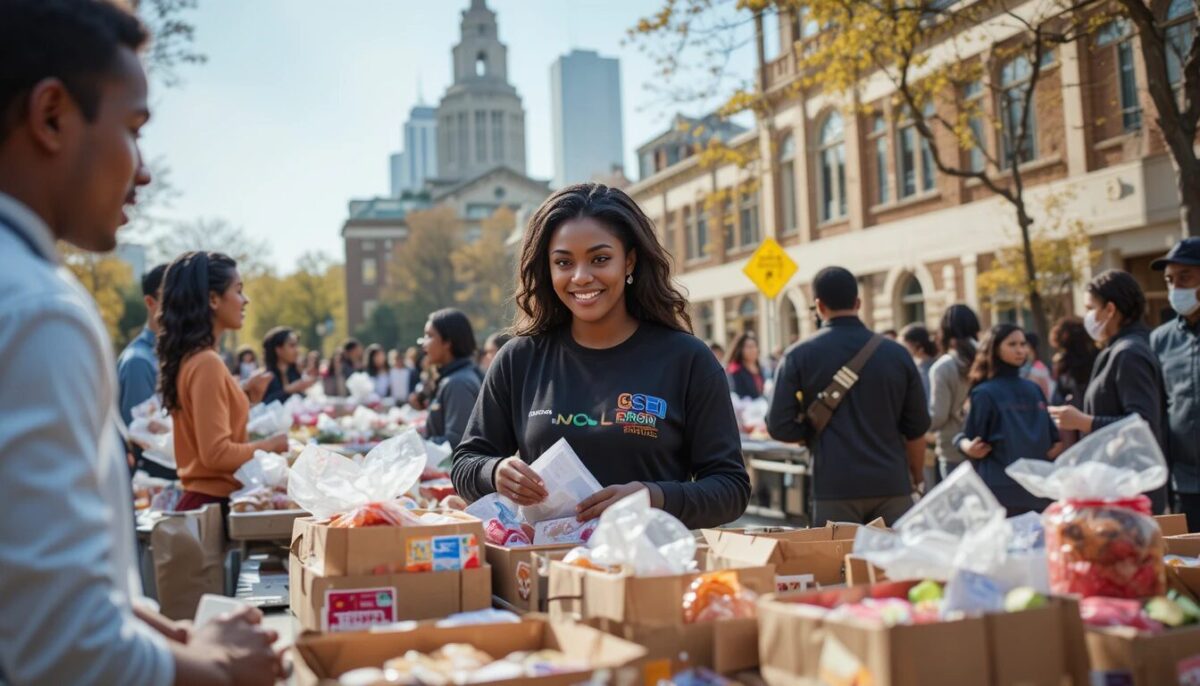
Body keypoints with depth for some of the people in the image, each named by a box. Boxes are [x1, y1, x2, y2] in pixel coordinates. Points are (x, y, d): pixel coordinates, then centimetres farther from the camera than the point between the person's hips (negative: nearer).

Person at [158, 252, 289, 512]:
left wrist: (247, 398, 14)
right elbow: (216, 453, -21)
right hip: (215, 502, -9)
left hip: (201, 498, 10)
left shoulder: (189, 358, 10)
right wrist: (270, 445, -9)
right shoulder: (207, 363, -18)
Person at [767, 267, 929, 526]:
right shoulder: (897, 354, 3)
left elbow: (779, 426, -6)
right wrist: (916, 479, 23)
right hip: (891, 485, 2)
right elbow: (916, 428, 8)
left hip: (835, 486, -2)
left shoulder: (799, 356, -3)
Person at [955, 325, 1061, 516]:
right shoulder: (985, 393, -3)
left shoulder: (1033, 390, 14)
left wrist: (1057, 444, 2)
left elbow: (1050, 434, 21)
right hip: (1001, 489, -6)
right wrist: (968, 447, -25)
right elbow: (973, 442, -5)